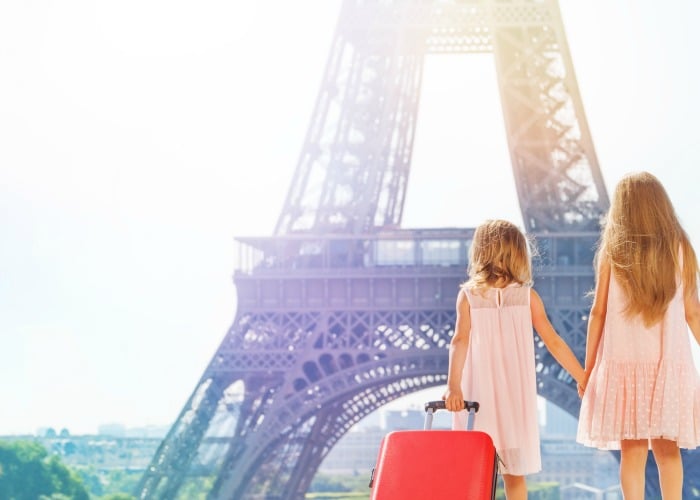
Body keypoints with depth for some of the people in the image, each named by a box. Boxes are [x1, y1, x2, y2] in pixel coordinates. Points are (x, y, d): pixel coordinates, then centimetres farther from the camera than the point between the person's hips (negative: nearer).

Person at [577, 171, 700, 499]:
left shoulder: (612, 251, 0)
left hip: (624, 361, -1)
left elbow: (598, 312, 0)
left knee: (633, 450, 2)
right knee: (667, 447, 11)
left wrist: (588, 368, 7)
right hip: (670, 361, 1)